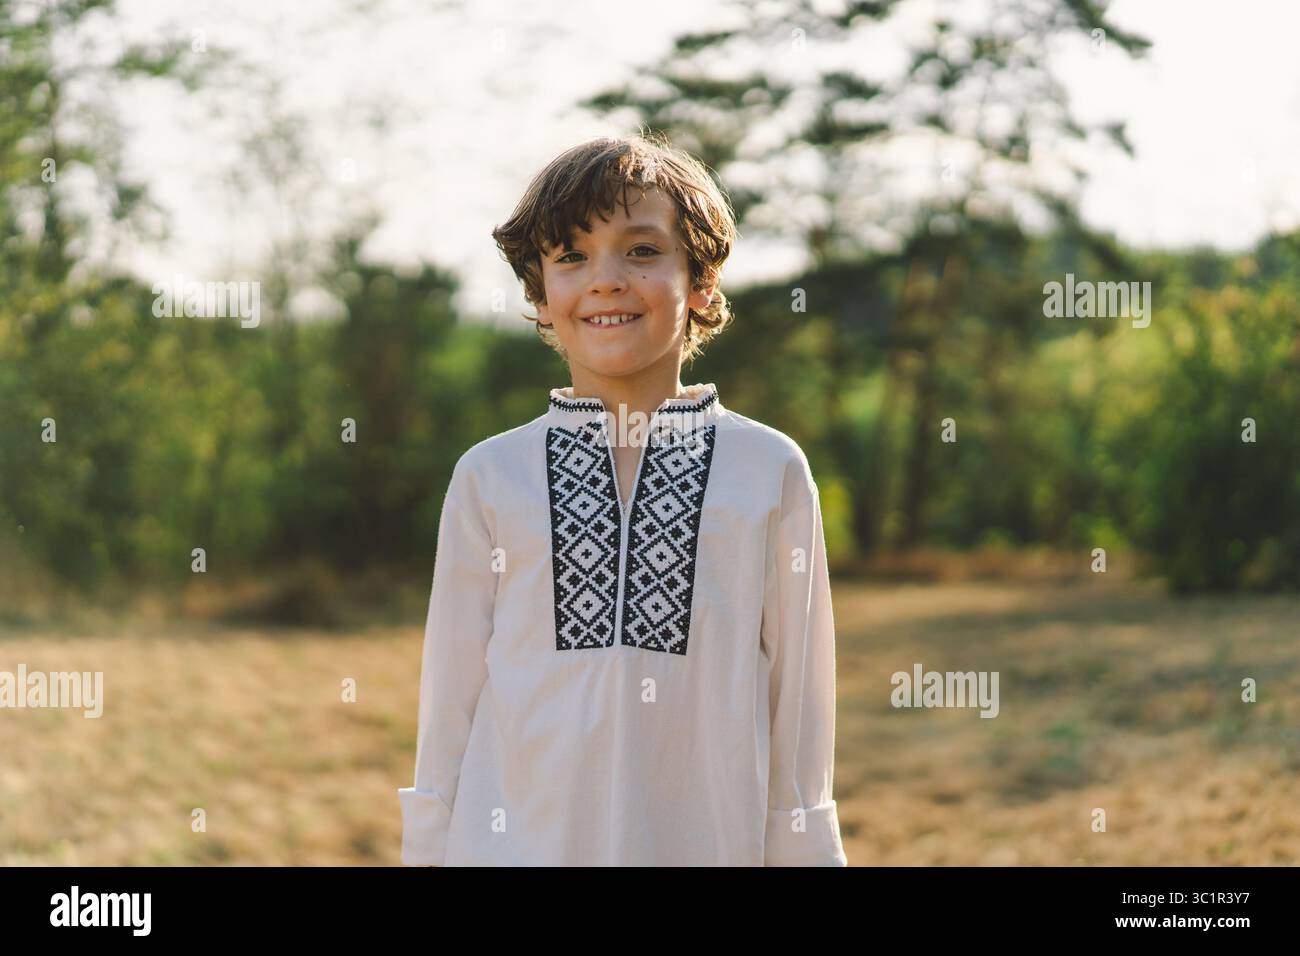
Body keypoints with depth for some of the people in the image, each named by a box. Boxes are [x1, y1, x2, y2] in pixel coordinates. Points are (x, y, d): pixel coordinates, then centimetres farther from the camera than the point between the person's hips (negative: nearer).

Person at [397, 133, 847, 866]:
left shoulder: (770, 475, 3)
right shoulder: (490, 479, 3)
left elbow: (798, 707, 6)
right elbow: (449, 702, 7)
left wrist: (803, 851, 5)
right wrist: (431, 847, 6)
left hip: (704, 839, 0)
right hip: (515, 840, 0)